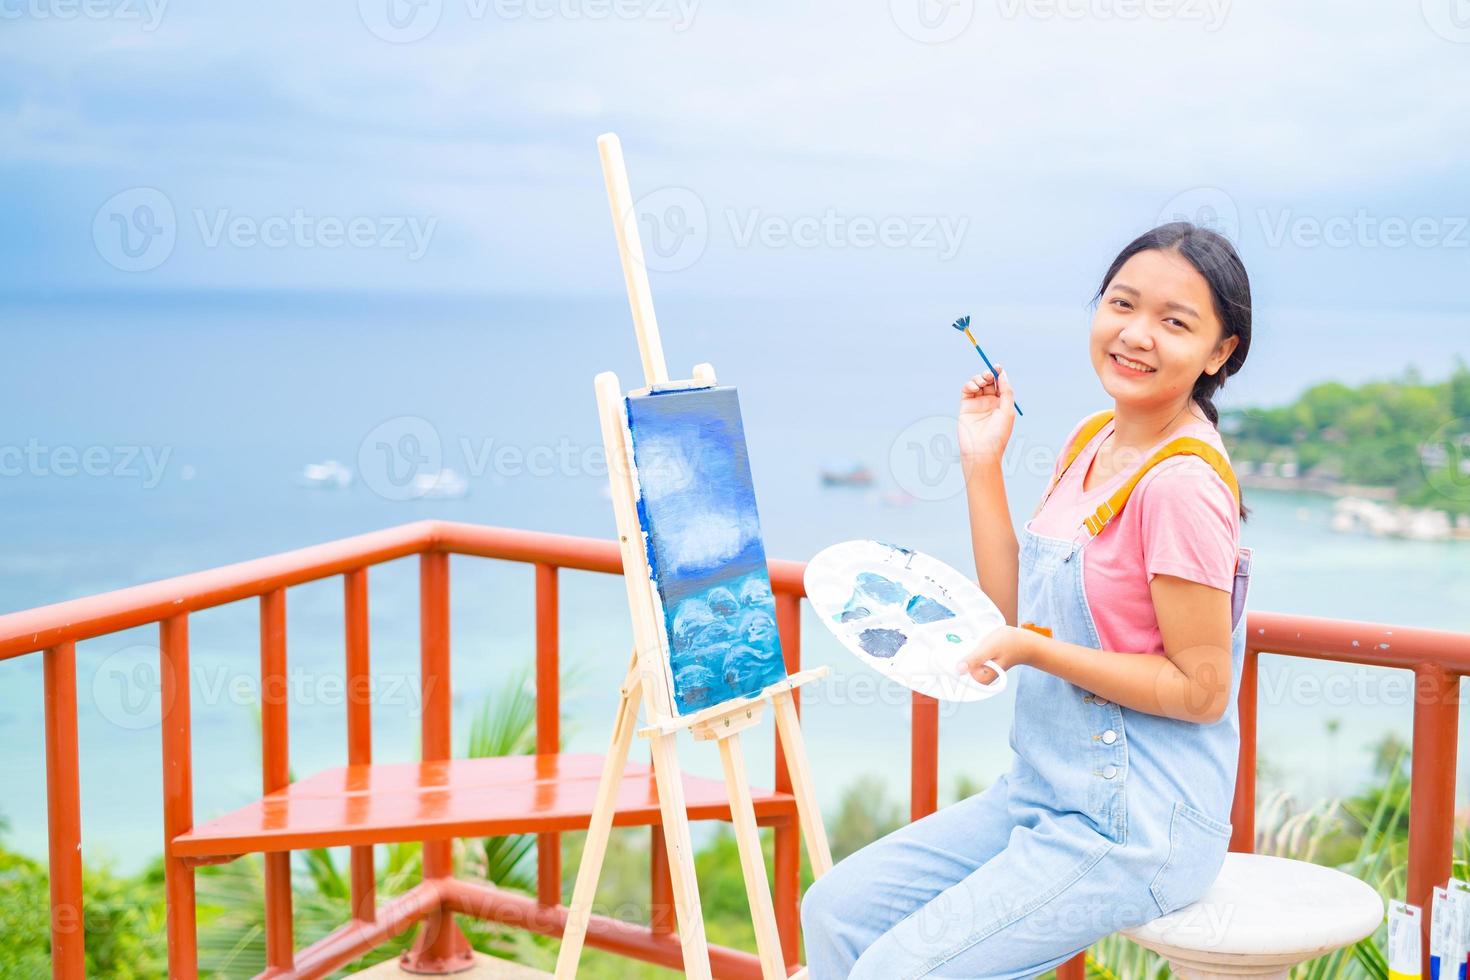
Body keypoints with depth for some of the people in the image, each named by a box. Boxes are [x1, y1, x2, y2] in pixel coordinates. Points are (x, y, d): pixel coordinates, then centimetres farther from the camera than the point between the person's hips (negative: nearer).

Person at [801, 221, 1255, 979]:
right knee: (835, 910, 5)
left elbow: (1200, 689, -18)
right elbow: (1015, 615, 8)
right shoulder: (1089, 443, 8)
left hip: (1137, 822, -9)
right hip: (1042, 792, 9)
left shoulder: (1182, 483, -20)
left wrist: (1034, 650, -21)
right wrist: (982, 463, 4)